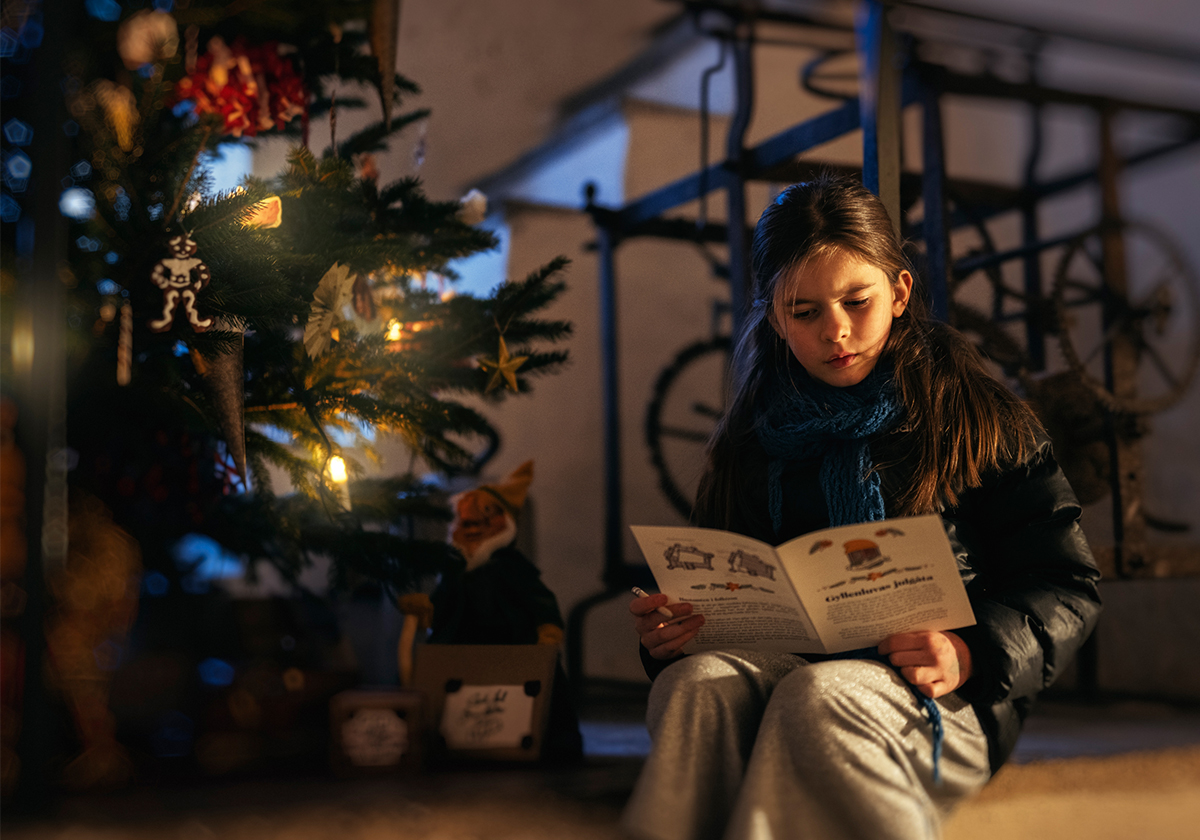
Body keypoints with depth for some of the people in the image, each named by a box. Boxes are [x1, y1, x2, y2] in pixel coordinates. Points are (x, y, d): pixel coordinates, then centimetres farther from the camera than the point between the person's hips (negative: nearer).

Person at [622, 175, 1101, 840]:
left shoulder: (976, 418, 6)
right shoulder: (751, 440, 16)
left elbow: (1067, 585, 3)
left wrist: (972, 653, -16)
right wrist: (668, 632, -4)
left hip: (943, 703, -3)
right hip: (788, 669, 3)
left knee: (824, 694, -37)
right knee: (695, 682, -32)